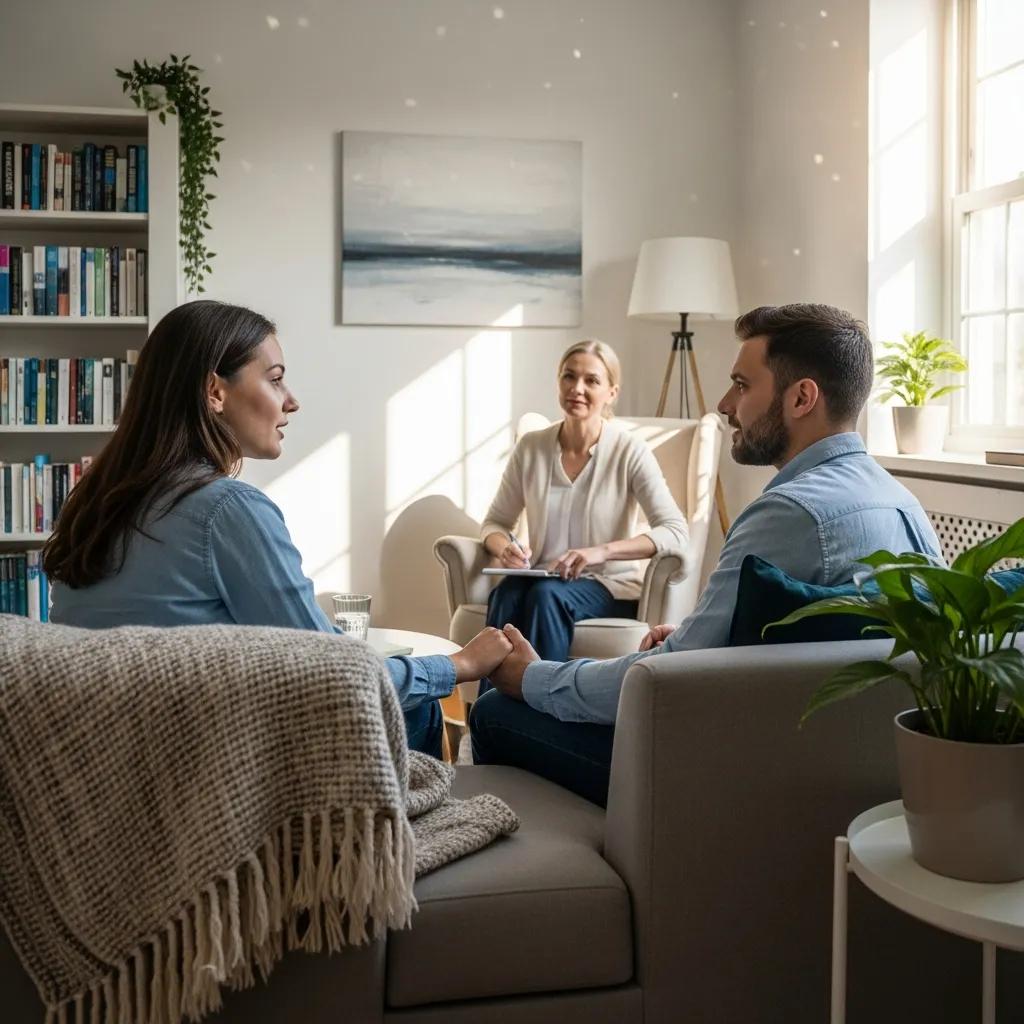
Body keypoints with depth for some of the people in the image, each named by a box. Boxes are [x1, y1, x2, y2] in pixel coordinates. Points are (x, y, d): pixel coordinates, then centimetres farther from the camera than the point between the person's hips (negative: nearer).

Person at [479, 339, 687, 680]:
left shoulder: (629, 451, -7)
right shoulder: (531, 447, 3)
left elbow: (675, 532, -15)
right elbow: (495, 521, 12)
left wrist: (601, 552, -28)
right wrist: (505, 548, -13)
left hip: (611, 587, -3)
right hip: (543, 579, 3)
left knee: (548, 594, -34)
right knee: (505, 593, -31)